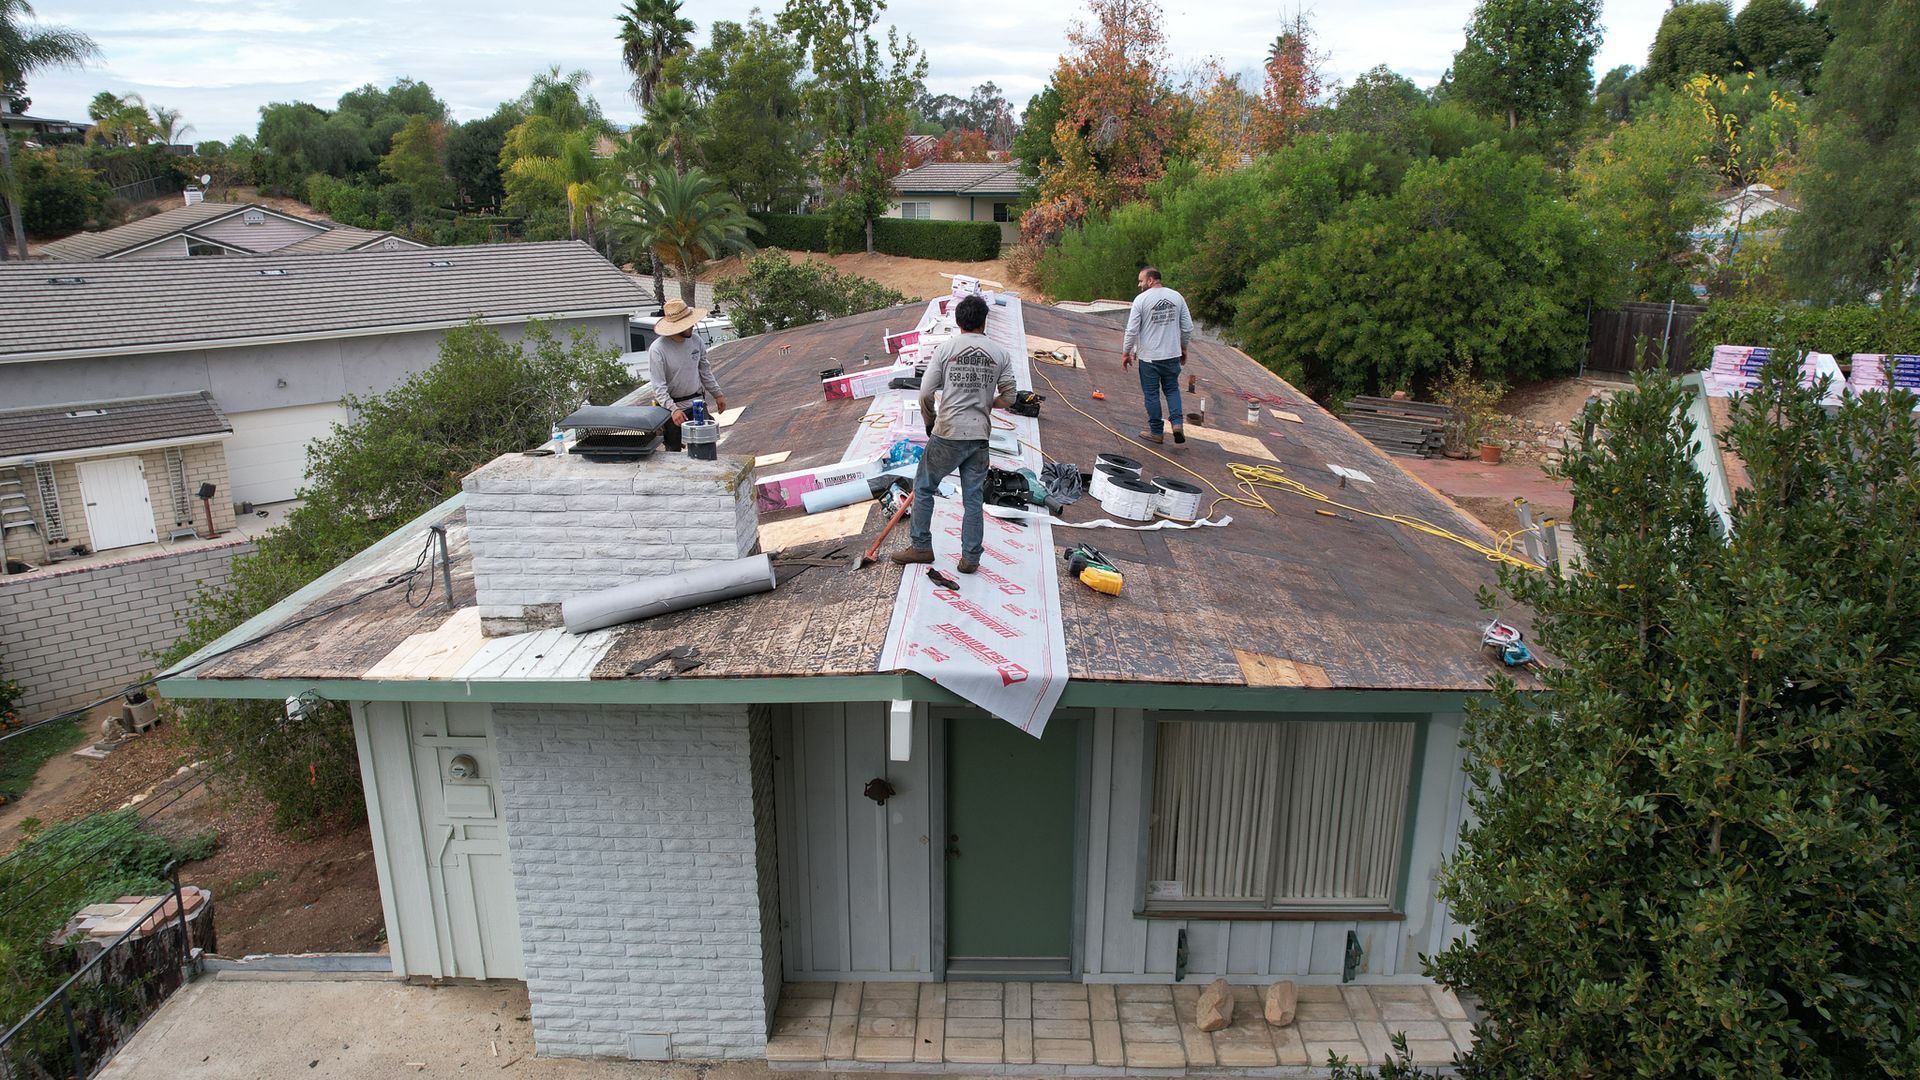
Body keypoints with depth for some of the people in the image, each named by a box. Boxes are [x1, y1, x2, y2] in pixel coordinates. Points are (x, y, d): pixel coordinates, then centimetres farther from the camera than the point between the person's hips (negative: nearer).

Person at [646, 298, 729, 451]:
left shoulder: (696, 342, -1)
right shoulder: (657, 349, -19)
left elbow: (705, 371, 14)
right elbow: (659, 386, -22)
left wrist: (717, 394, 14)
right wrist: (673, 409, -32)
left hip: (697, 403, 5)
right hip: (671, 407, -5)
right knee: (673, 451, 6)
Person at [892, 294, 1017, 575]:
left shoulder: (945, 348, -4)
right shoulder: (1000, 354, 3)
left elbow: (926, 393, -6)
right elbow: (1008, 396, 6)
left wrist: (930, 422, 12)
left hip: (947, 435, -3)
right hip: (980, 437, 3)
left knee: (923, 488, 14)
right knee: (973, 498, 10)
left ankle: (922, 547, 19)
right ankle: (970, 559, 14)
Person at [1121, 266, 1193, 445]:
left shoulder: (1141, 299, -11)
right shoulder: (1177, 297, 2)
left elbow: (1132, 330, -11)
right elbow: (1187, 327, 5)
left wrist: (1126, 353, 1)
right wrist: (1183, 348, 19)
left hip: (1149, 357, -4)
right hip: (1172, 355, 4)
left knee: (1151, 394, 7)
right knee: (1172, 389, 18)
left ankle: (1156, 432, 14)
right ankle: (1177, 422, 0)